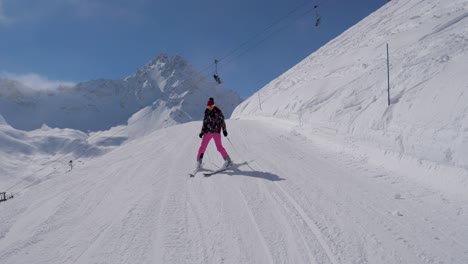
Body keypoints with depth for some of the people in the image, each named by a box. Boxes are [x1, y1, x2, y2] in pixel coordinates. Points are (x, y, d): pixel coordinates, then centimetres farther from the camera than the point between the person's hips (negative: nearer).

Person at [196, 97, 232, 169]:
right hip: (208, 131, 4)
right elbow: (205, 122, 15)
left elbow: (222, 120, 0)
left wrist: (224, 130, -2)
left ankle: (228, 160, 3)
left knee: (219, 147, -9)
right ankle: (199, 162, 12)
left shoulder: (218, 111, -4)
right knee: (203, 146, 0)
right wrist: (202, 132, 13)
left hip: (216, 131, -4)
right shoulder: (206, 112, 8)